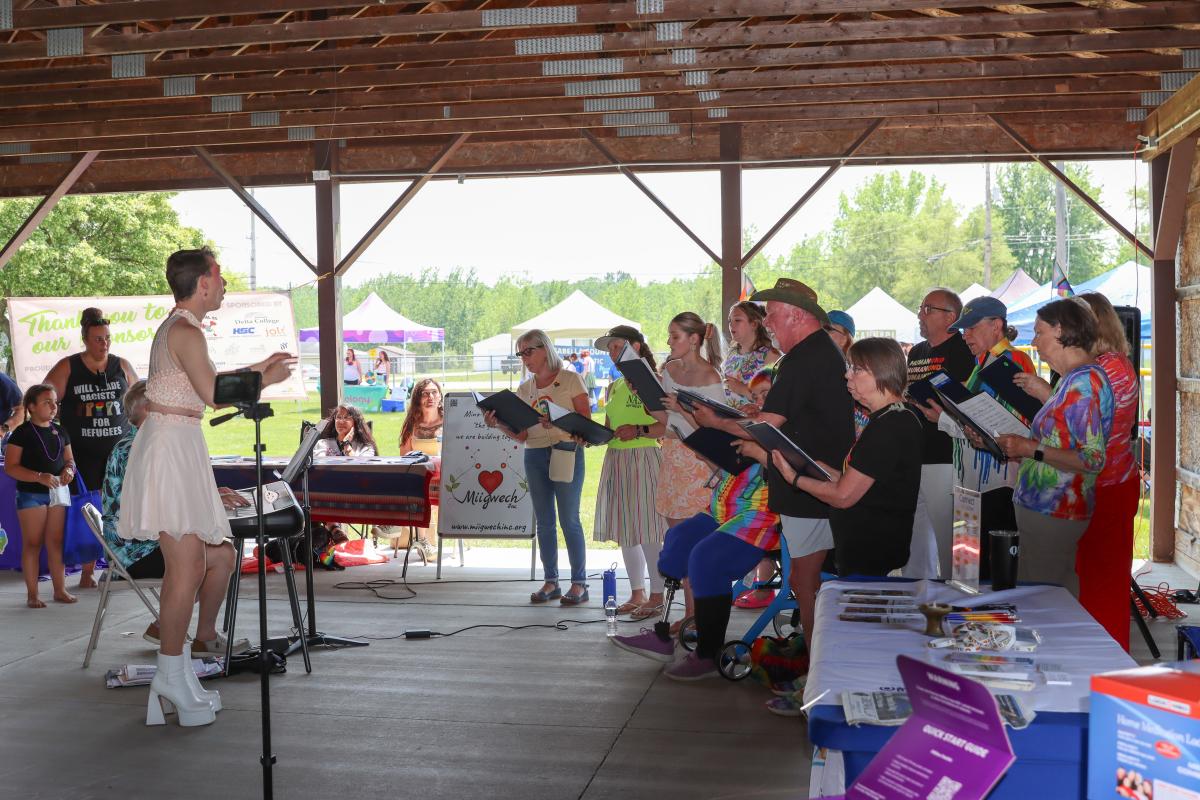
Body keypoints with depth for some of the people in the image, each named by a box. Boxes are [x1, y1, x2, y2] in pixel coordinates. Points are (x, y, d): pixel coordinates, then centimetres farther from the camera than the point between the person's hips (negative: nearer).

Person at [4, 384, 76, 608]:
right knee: (32, 544, 1)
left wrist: (69, 469, -5)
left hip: (57, 491, 5)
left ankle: (60, 590, 16)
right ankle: (32, 594, 6)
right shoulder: (22, 433, -8)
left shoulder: (60, 432, 10)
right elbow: (10, 467, -12)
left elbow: (69, 458, 19)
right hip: (31, 494, -5)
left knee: (56, 543, 9)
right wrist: (40, 477, -23)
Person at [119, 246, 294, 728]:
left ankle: (174, 677, 18)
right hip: (171, 448, -11)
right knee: (187, 568, -9)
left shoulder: (177, 328, 17)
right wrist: (266, 380, -5)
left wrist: (258, 366, 29)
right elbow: (214, 392, -19)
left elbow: (204, 382, 26)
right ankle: (172, 679, -3)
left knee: (188, 564, 12)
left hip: (178, 449, 11)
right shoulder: (186, 332, -14)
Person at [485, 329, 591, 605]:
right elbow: (521, 434, 9)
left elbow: (586, 418, -6)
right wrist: (498, 424, -7)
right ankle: (550, 582, 16)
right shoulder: (524, 390, 13)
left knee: (569, 520, -5)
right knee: (544, 521, 8)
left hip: (566, 452, -5)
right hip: (534, 455, 5)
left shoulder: (570, 379, 0)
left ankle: (579, 583, 2)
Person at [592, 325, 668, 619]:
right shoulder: (615, 386, 16)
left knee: (648, 533, -5)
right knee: (625, 531, 11)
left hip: (644, 459, -8)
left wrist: (639, 430, -24)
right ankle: (637, 594, 21)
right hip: (616, 460, 8)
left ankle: (657, 597, 4)